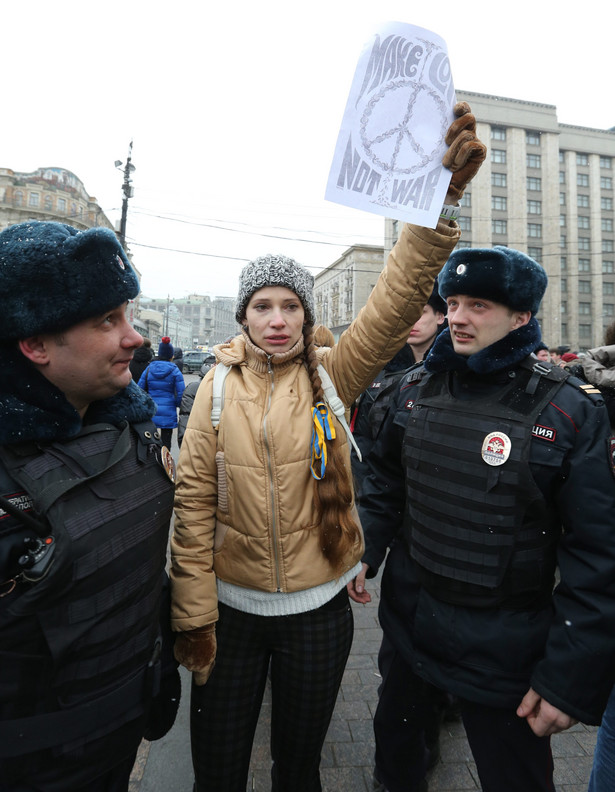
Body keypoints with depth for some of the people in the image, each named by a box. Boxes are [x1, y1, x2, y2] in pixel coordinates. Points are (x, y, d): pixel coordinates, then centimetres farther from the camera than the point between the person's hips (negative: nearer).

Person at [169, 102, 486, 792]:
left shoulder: (332, 377, -7)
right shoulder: (218, 386, -6)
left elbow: (395, 303, -21)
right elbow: (194, 500, -7)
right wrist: (194, 616, -7)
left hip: (319, 606, 0)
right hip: (231, 605, 1)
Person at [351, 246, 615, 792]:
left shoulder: (569, 412, -16)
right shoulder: (417, 388, -3)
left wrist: (571, 677, -14)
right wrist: (364, 550, 1)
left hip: (503, 641, -4)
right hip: (409, 610, 5)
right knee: (394, 733, 28)